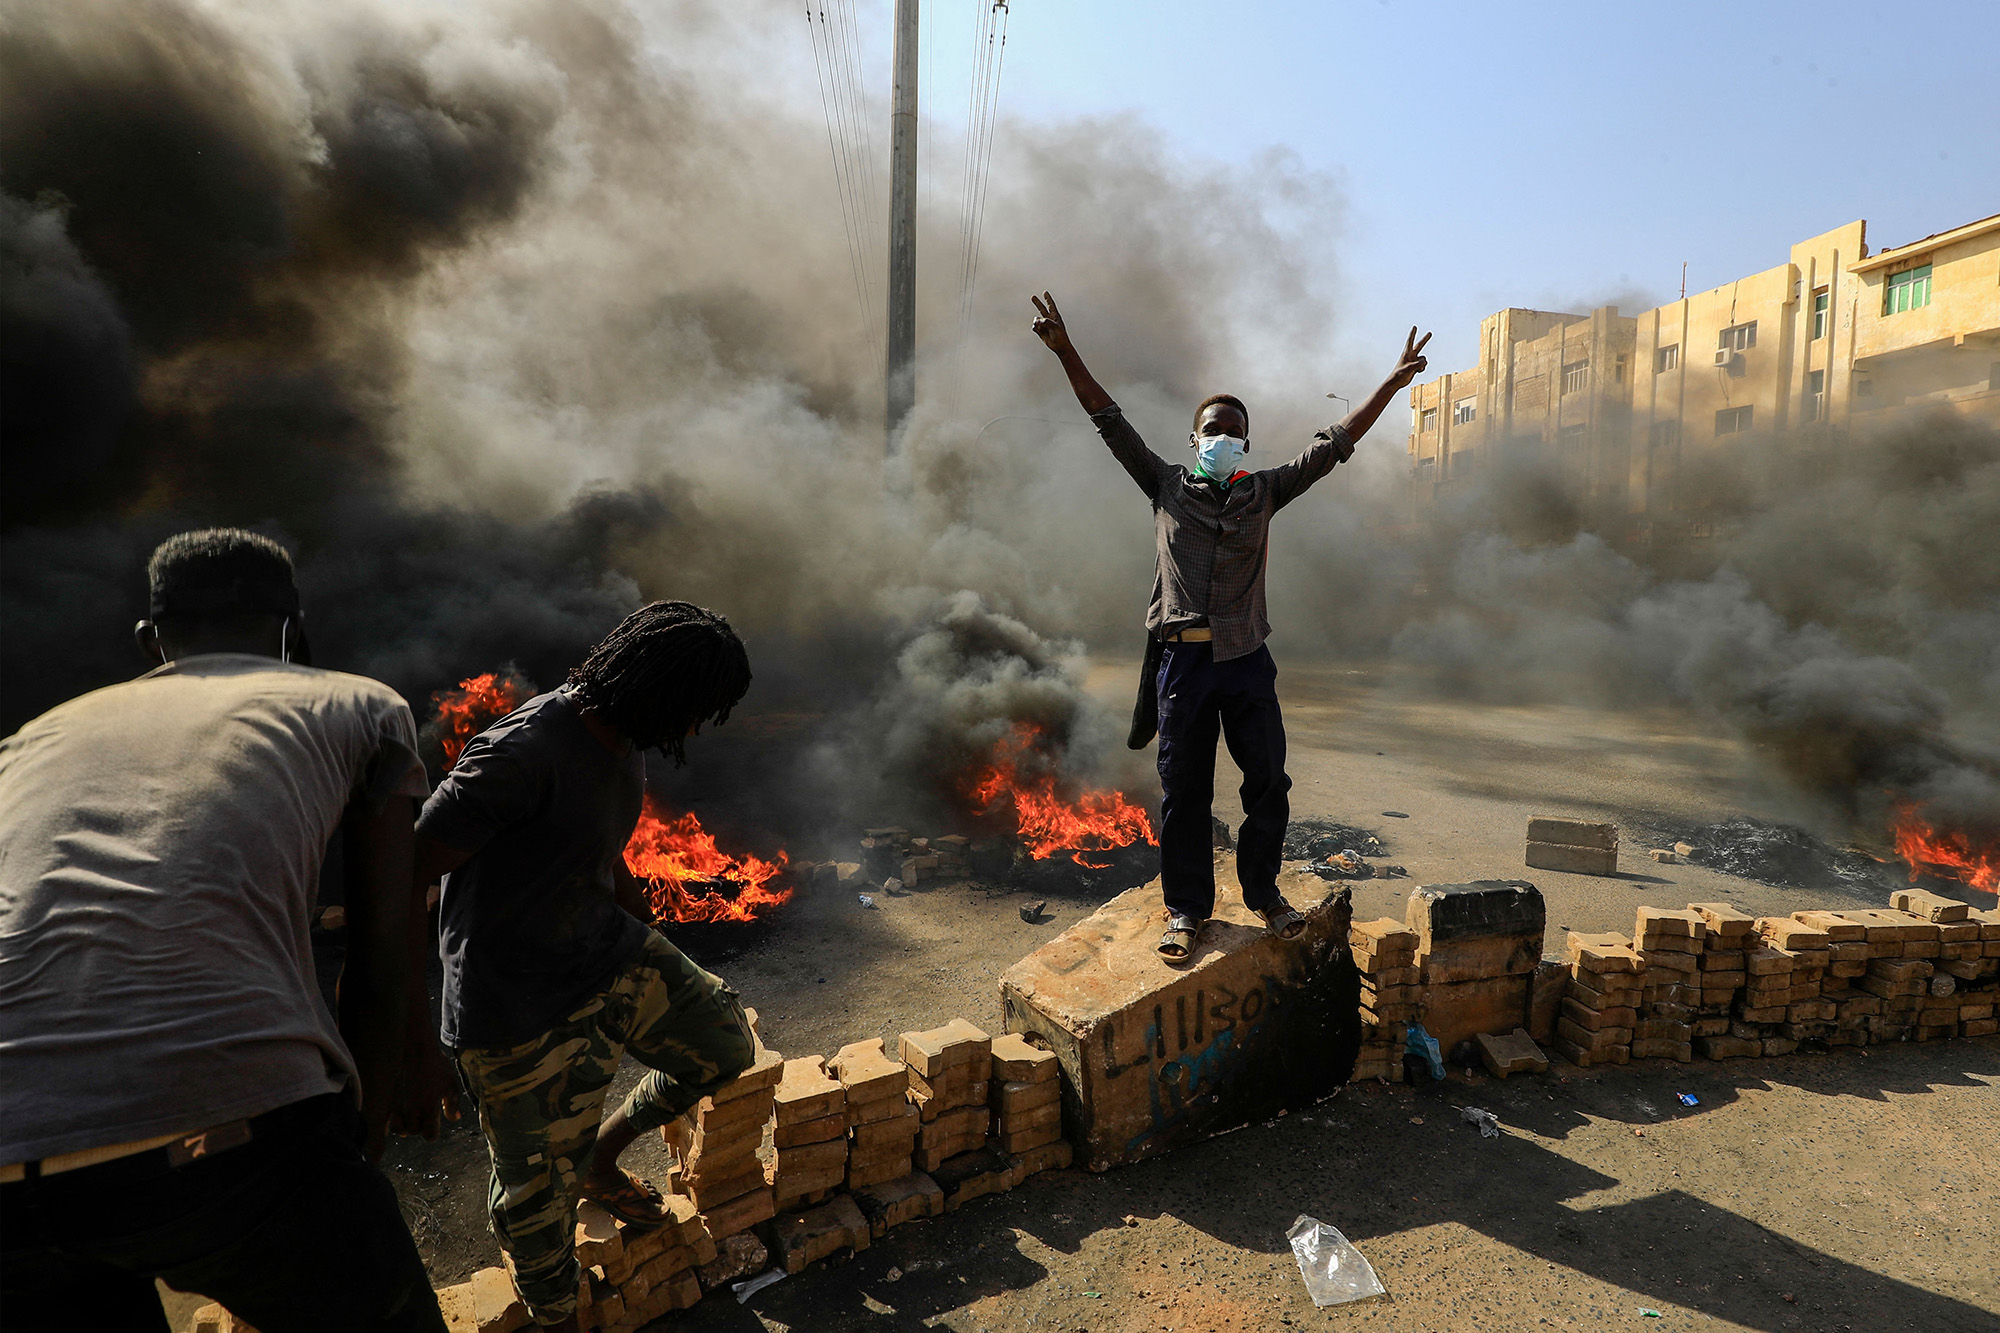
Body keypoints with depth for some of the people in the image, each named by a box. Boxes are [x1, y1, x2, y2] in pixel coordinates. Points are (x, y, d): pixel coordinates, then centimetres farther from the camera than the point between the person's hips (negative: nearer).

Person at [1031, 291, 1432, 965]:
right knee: (1183, 791, 5)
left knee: (1269, 783, 7)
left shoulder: (1265, 491, 12)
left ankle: (1263, 890, 29)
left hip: (1248, 661, 2)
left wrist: (1392, 383, 11)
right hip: (1184, 660, -2)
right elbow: (1112, 423, 5)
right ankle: (1186, 910, 19)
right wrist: (1066, 353, 0)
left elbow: (1334, 444, 13)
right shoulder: (1167, 486, 8)